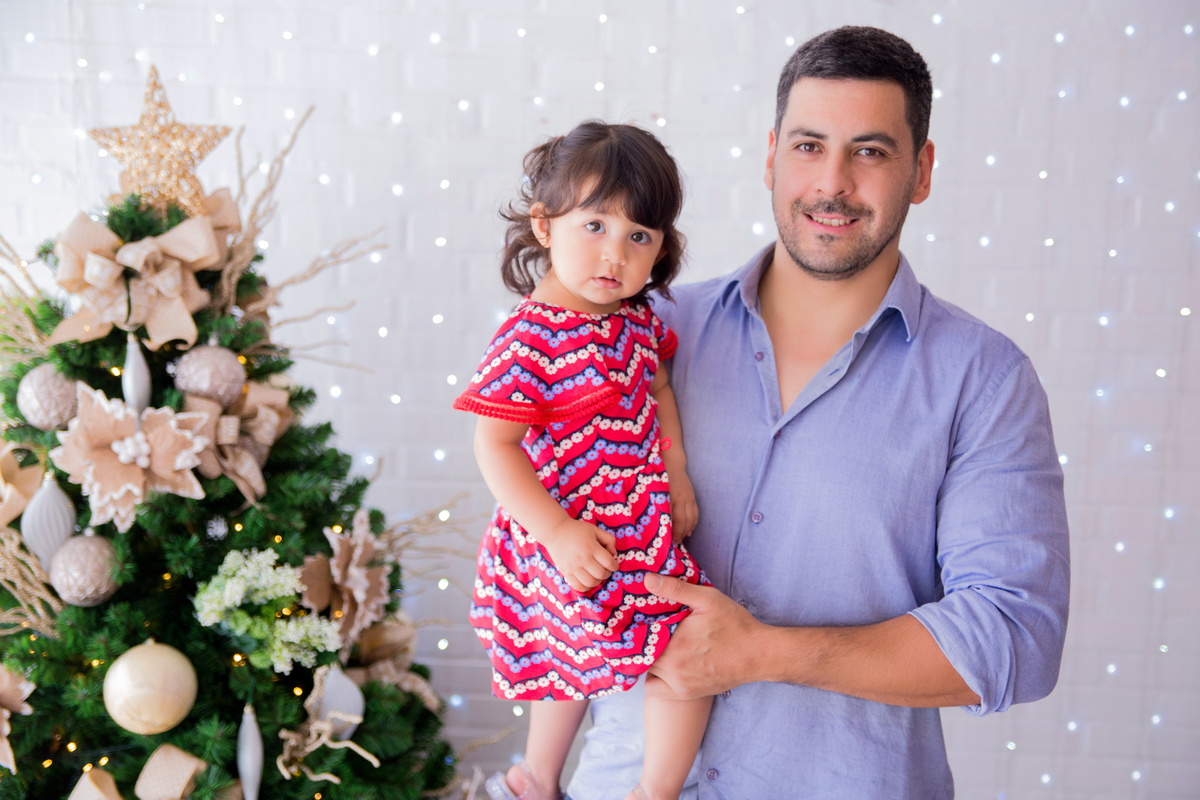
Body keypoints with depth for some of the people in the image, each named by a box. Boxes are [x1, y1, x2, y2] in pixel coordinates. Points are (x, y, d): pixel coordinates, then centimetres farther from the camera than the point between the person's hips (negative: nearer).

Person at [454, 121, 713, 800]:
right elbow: (495, 447, -21)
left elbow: (657, 387, 17)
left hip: (643, 525, 8)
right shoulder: (528, 342, -23)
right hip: (578, 537, -8)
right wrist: (559, 534, -24)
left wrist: (678, 476, 9)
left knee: (574, 660, 24)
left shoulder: (637, 318, 1)